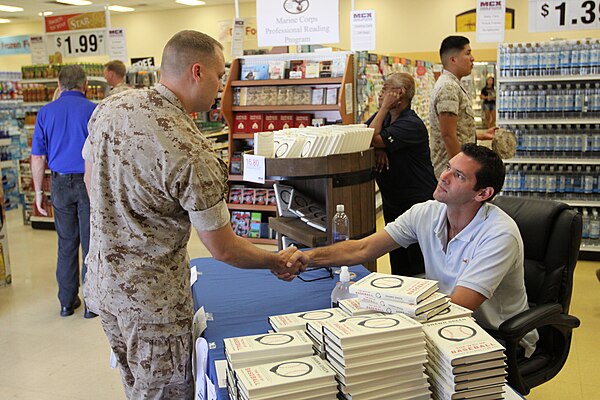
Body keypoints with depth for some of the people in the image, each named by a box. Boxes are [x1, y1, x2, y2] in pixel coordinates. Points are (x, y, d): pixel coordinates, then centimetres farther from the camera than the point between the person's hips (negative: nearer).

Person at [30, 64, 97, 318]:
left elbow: (38, 157, 1)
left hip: (60, 184, 3)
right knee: (91, 243, 5)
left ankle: (67, 302, 22)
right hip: (90, 183, -3)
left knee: (66, 244, 14)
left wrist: (38, 191, 9)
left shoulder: (46, 112, 1)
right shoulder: (93, 111, -8)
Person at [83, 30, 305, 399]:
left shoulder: (109, 107, -4)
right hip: (151, 296, -8)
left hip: (102, 279, 8)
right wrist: (278, 263, -2)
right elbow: (223, 249, -19)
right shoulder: (191, 152, -27)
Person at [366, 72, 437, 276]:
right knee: (397, 262, 18)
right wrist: (379, 147, -17)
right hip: (392, 201, 9)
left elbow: (373, 139, -26)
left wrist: (384, 107, -17)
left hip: (417, 202, -8)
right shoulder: (383, 116, 10)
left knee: (418, 265, 0)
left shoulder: (412, 124, -19)